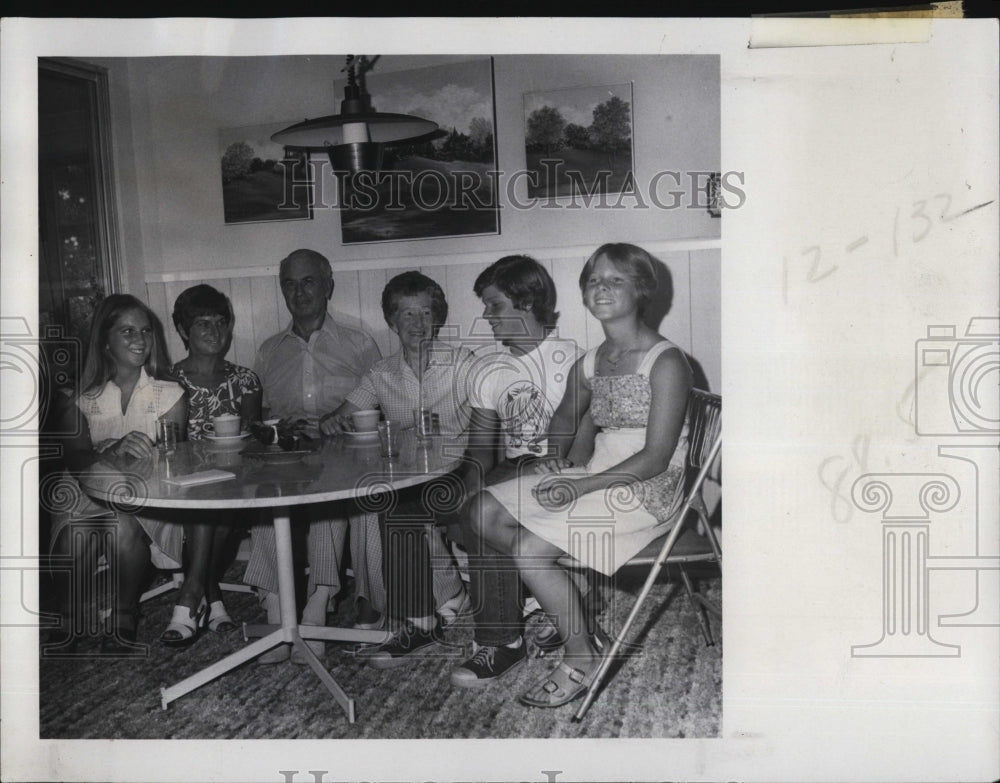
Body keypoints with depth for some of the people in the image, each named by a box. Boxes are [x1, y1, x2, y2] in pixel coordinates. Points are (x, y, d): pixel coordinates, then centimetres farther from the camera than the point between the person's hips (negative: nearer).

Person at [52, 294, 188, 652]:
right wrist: (114, 451, -29)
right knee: (71, 540, -30)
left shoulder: (169, 394, 7)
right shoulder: (84, 399, 10)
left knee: (123, 528, -34)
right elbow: (74, 458, -7)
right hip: (93, 495, 1)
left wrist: (143, 454, -25)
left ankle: (126, 614, -6)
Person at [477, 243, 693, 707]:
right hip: (593, 476, 8)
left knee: (529, 550, -20)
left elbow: (655, 458, -17)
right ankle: (561, 601, 4)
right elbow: (566, 418, 27)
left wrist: (581, 486, -20)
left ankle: (582, 656, 0)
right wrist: (560, 458, 5)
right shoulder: (588, 366, 8)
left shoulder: (665, 362, -13)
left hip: (647, 490, -7)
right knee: (485, 513, -6)